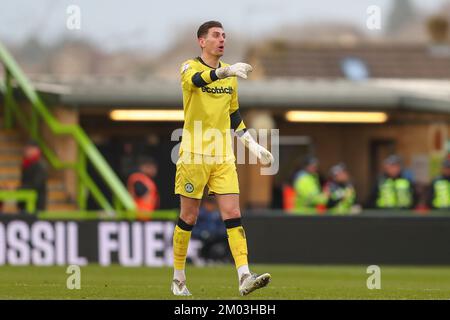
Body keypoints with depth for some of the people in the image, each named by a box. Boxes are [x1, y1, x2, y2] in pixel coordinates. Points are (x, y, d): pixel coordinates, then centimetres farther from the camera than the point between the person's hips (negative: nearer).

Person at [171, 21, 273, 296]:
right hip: (194, 155, -4)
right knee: (189, 217, 3)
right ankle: (178, 279, 16)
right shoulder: (190, 67, -6)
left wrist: (252, 144, 14)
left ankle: (244, 278, -16)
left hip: (223, 157, 4)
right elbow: (195, 80, -32)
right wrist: (223, 71, -50)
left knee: (233, 215, -7)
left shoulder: (230, 73, 12)